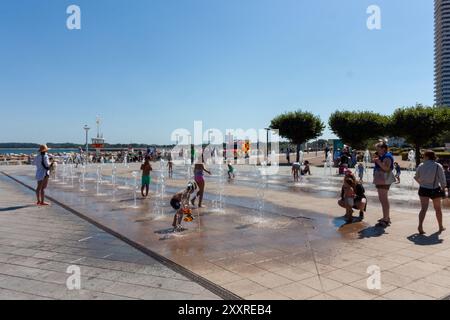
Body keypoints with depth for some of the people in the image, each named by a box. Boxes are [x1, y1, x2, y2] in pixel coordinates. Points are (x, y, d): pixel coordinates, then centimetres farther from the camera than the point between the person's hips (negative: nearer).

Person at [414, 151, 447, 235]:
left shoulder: (421, 166, -2)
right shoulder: (438, 166, -9)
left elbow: (416, 178, 9)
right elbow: (442, 179, -10)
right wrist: (442, 187, 6)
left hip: (423, 190, 1)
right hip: (435, 190, 0)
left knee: (424, 208, -4)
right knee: (438, 209, 18)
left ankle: (420, 225, -24)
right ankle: (441, 227, 32)